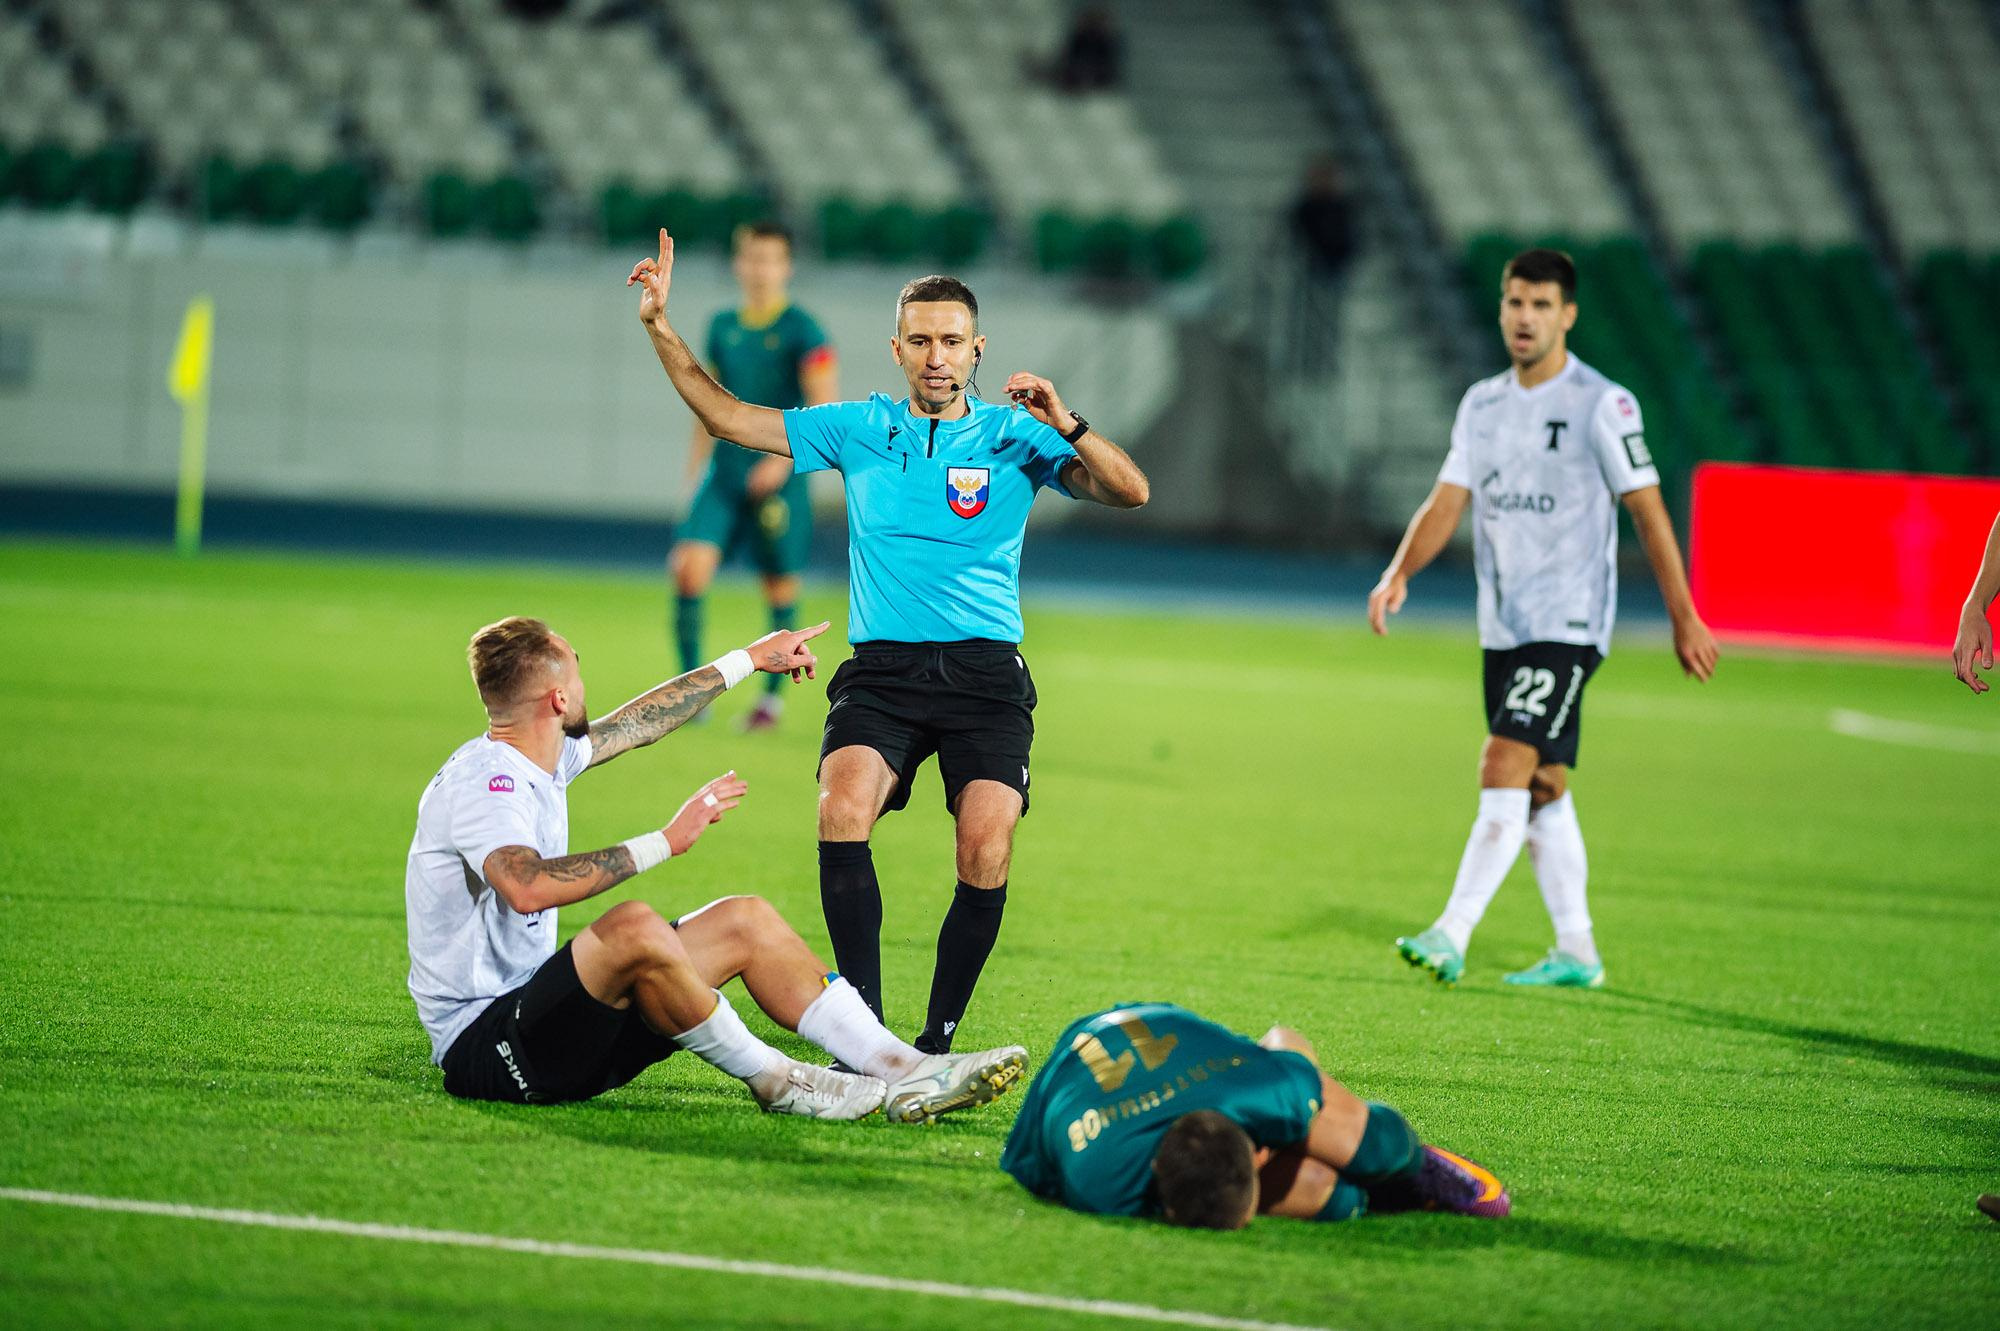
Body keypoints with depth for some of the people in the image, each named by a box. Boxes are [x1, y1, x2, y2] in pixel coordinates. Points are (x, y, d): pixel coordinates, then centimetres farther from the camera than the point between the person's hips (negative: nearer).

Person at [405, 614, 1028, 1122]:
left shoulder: (538, 763, 11)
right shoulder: (480, 778, -19)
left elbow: (638, 723, 29)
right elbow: (528, 887, -38)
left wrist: (748, 660, 37)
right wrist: (663, 843, -31)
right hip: (482, 1046, -11)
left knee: (744, 922, 8)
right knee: (632, 927, -35)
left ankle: (903, 1073, 1)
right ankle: (776, 1082, -16)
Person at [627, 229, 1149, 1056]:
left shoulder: (1014, 437, 8)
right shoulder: (859, 429, 13)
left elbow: (1129, 492, -3)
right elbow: (728, 417, 16)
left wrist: (1066, 424, -19)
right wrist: (660, 327, 9)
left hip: (986, 672, -1)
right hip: (882, 669, 1)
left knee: (986, 857, -18)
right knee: (843, 810, -26)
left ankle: (936, 1042, -3)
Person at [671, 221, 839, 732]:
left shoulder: (802, 330, -5)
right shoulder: (723, 326, 11)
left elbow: (825, 410, -11)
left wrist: (785, 458, -22)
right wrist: (695, 469, 17)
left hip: (779, 480, -4)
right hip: (724, 476, 4)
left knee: (780, 589, 3)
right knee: (689, 567, -13)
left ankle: (773, 695, 20)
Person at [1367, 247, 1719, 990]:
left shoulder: (1602, 406, -8)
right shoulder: (1482, 405, 11)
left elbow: (1648, 512, -6)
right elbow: (1447, 503, 9)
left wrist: (1684, 620, -6)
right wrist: (1399, 573, -9)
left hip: (1568, 625, -7)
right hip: (1503, 626, 7)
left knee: (1505, 767, -18)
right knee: (1541, 787, 10)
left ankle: (1451, 938, -22)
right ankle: (1575, 952, 17)